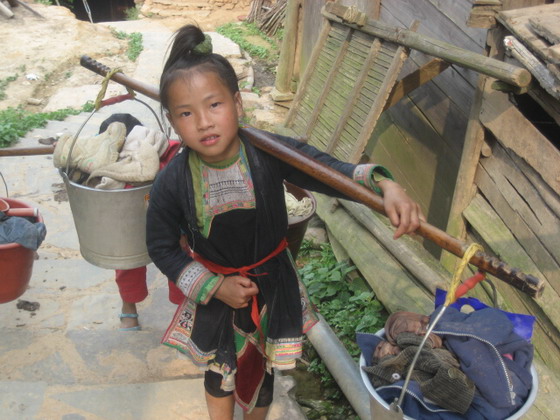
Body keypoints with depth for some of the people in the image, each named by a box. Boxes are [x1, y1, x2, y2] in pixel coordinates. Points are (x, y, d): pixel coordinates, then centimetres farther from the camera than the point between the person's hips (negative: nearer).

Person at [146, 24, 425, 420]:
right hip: (214, 292, 0)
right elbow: (162, 247, -10)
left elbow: (332, 171, -26)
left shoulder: (270, 153, -26)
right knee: (219, 372, 25)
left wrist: (385, 184, -46)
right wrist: (214, 286, -17)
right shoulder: (171, 184, -23)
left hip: (272, 286, 0)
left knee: (261, 371, 25)